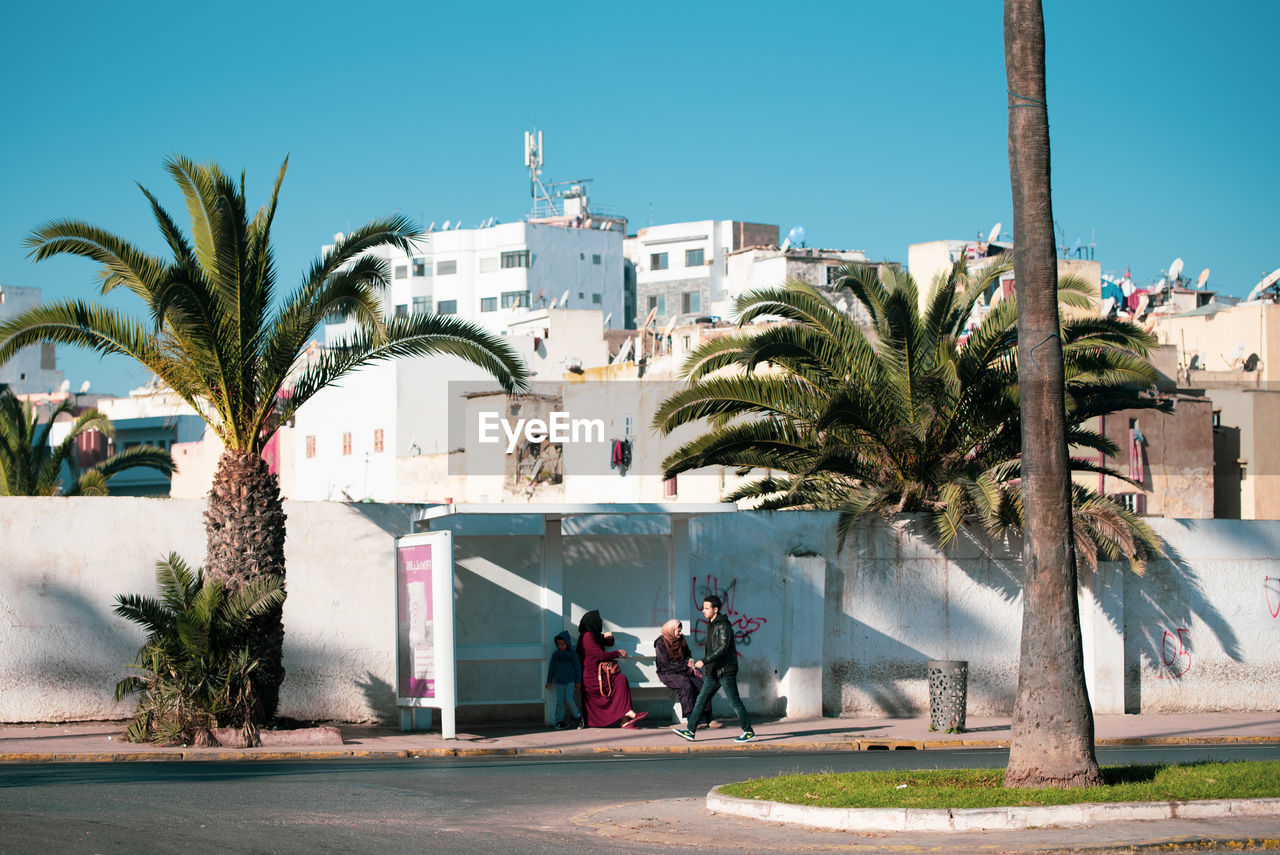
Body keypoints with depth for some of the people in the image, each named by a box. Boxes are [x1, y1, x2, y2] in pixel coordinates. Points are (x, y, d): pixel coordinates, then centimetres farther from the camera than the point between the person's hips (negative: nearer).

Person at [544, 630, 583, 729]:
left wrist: (578, 681, -1)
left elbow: (578, 668, 0)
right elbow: (551, 668, 11)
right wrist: (549, 681, 11)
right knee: (560, 702, 2)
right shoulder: (555, 654, 5)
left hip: (570, 681, -3)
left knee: (569, 699, -15)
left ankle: (577, 717, 3)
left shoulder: (572, 654, -3)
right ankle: (560, 721, 8)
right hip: (559, 682, 3)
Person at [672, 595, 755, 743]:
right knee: (701, 699, 4)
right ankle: (690, 731, 4)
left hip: (726, 670, -9)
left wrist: (704, 661, -27)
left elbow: (723, 648, -24)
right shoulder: (711, 625, 15)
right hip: (713, 671, 9)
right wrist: (706, 668, 23)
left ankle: (748, 732, 7)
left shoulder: (724, 626, -14)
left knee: (734, 701, -3)